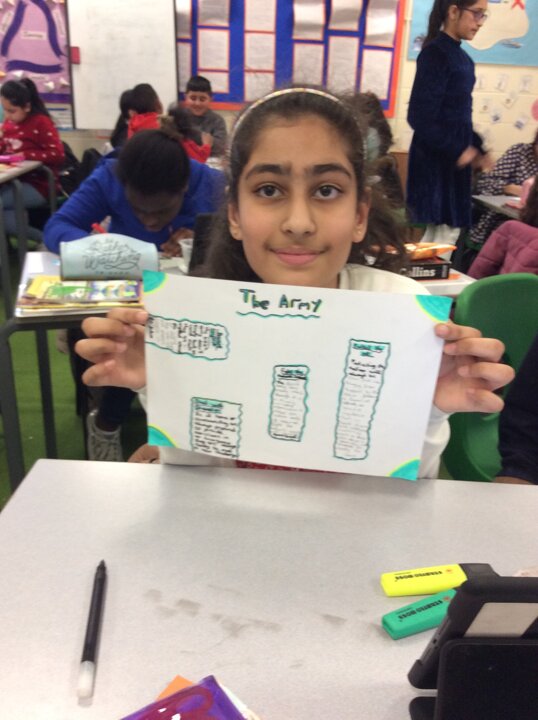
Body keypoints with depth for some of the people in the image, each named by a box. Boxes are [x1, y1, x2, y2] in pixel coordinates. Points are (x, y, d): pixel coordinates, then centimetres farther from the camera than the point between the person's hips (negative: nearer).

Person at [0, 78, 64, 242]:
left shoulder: (41, 122, -9)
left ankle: (45, 239, -15)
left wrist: (25, 155, -17)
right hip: (14, 182, 7)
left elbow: (58, 155, -17)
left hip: (37, 185, -7)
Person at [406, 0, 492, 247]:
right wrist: (458, 150, -18)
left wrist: (476, 147, 11)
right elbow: (420, 116, -19)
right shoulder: (435, 53, -12)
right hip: (436, 156, -8)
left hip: (454, 157, 8)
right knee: (446, 230, -5)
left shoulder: (461, 57, 13)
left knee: (445, 228, 11)